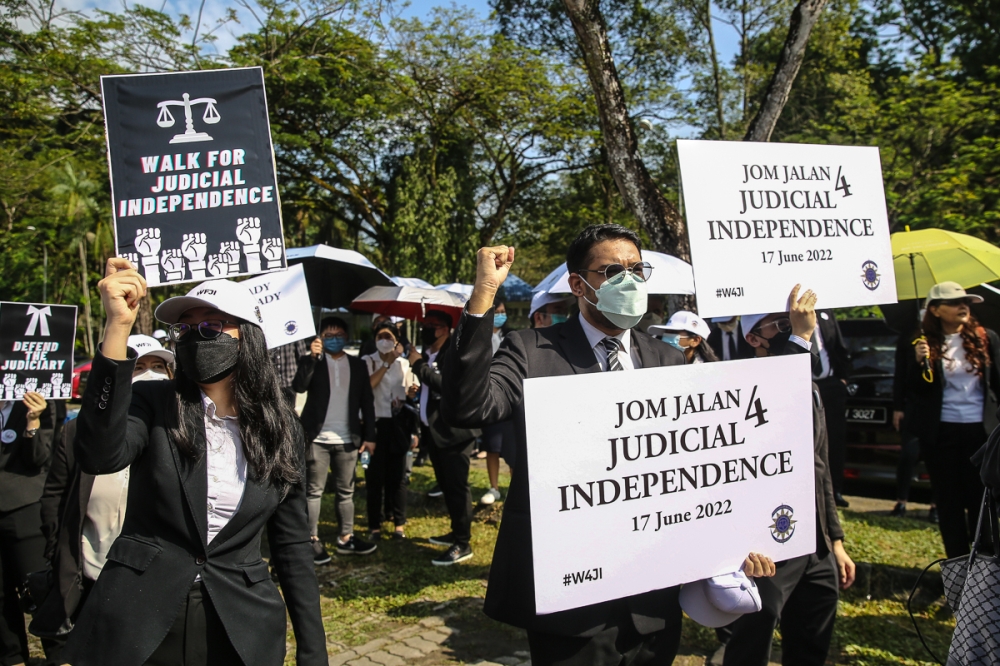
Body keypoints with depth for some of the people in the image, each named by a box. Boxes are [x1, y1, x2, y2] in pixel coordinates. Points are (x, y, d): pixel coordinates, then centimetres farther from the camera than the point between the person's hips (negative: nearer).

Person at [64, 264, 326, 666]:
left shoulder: (280, 429, 0)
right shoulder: (152, 404, -4)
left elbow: (293, 546, 3)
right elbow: (98, 458, -27)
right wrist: (118, 325, -31)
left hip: (241, 631, 1)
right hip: (136, 623, -1)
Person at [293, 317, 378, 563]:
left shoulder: (358, 365, 10)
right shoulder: (311, 361, 4)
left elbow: (367, 402, 9)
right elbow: (299, 386, -15)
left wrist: (369, 436, 4)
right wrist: (311, 357, -24)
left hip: (347, 440, 3)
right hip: (318, 438, -3)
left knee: (346, 491, 10)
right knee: (314, 491, 1)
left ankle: (346, 538, 19)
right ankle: (313, 540, 8)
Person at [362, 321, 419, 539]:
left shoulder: (404, 363, 6)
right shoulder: (367, 361, -1)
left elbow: (411, 391, 16)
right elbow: (365, 386, -17)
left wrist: (412, 392, -8)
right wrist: (386, 363, -15)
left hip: (398, 423, 2)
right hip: (375, 423, -2)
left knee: (398, 474, 7)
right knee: (375, 475, 3)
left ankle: (399, 523, 17)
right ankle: (374, 524, 13)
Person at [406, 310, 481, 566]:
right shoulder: (428, 355, 11)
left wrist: (419, 365, -20)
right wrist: (421, 426, 17)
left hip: (454, 431, -9)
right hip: (434, 431, 9)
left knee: (457, 486, -4)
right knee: (446, 486, 18)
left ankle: (463, 544, 4)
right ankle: (456, 532, 32)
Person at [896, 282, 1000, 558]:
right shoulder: (924, 344, 0)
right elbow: (914, 391, -2)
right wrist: (919, 362, -19)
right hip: (940, 432, 0)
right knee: (949, 499, 8)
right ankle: (958, 563, 19)